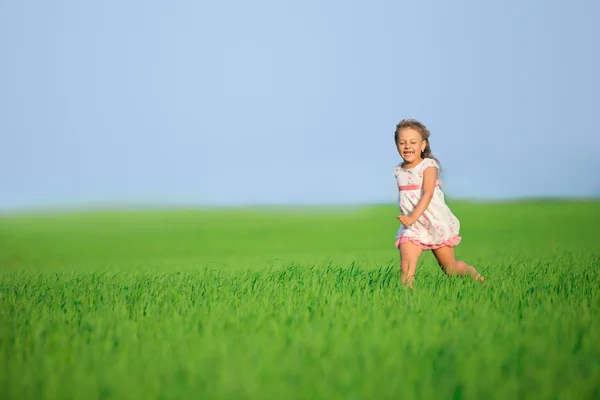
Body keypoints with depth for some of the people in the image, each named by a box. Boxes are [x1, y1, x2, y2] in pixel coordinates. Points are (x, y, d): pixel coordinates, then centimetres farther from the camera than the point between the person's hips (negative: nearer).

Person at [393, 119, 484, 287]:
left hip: (436, 223, -4)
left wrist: (413, 217, -37)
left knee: (450, 268, 12)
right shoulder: (399, 171, 5)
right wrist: (407, 218, 8)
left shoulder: (429, 165, -12)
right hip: (411, 227, 4)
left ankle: (475, 275, 40)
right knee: (406, 265, -20)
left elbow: (427, 194, -25)